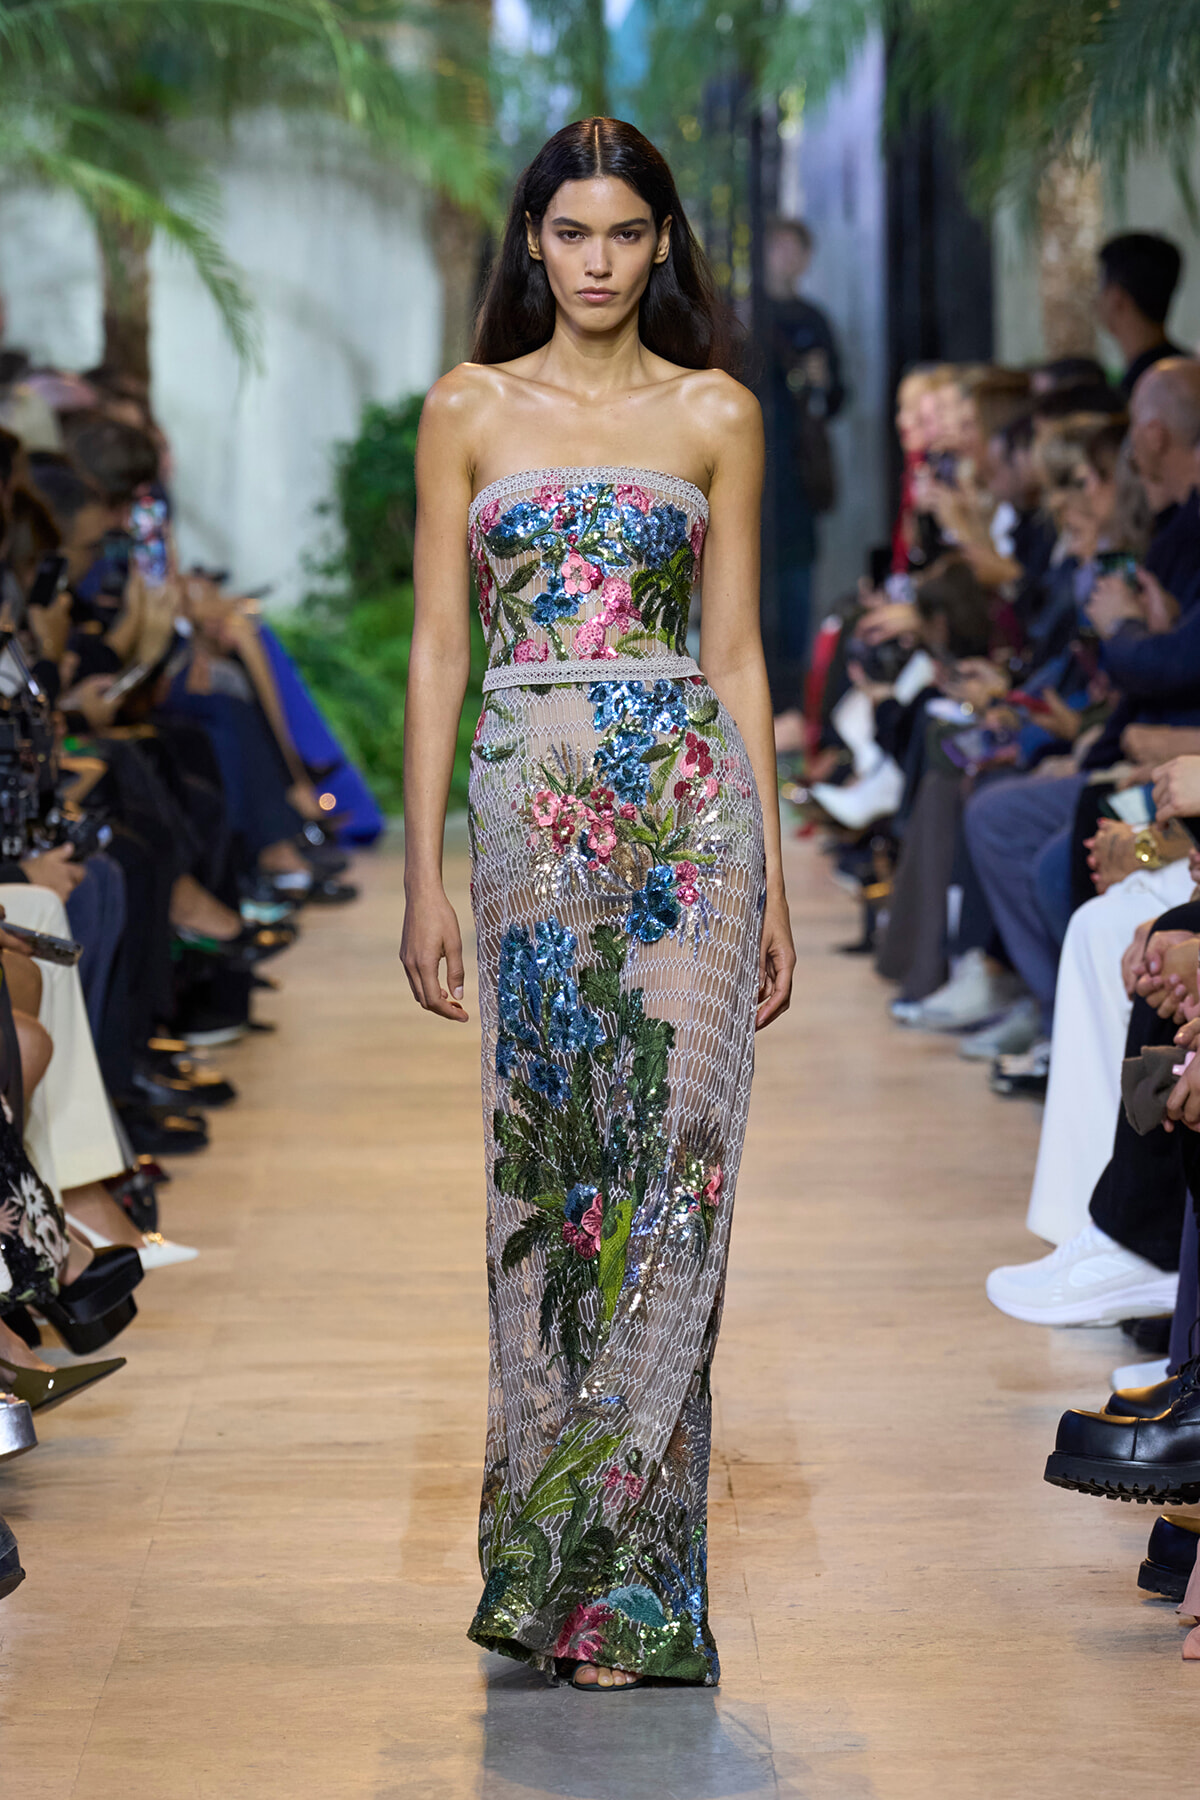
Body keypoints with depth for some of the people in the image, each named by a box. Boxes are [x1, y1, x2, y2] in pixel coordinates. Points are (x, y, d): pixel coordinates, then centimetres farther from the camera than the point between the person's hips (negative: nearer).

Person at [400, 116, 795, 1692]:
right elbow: (438, 649, 6)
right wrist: (424, 876, 0)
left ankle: (615, 1573, 0)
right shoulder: (470, 409, 8)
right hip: (530, 806, 1)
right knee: (543, 1159, 2)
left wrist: (772, 881, 4)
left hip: (687, 799, 0)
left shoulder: (717, 416, 8)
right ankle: (572, 1557, 13)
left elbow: (738, 654, 7)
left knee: (669, 1162, -6)